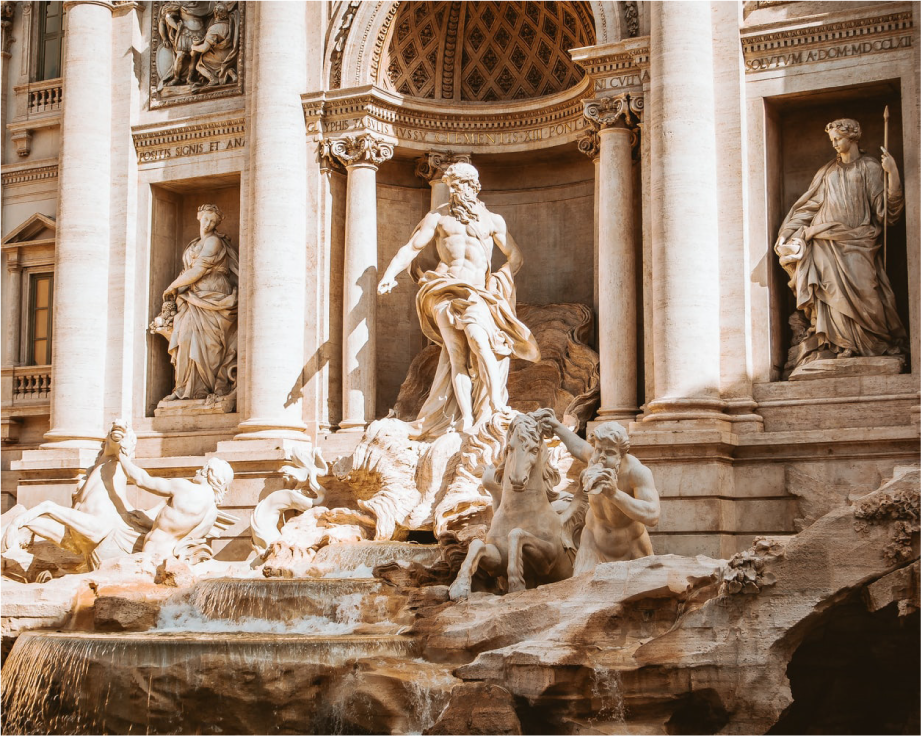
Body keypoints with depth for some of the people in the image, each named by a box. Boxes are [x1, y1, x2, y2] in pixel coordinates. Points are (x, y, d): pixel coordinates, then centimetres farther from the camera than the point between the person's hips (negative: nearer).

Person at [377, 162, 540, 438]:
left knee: (479, 341, -28)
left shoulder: (492, 220, 15)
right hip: (445, 291, 0)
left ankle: (496, 408, -33)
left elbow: (515, 257, 17)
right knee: (457, 356, -14)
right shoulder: (438, 217, 15)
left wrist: (500, 278, -1)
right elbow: (411, 248, 8)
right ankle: (466, 421, -20)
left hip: (477, 292, 0)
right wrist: (390, 274, -7)